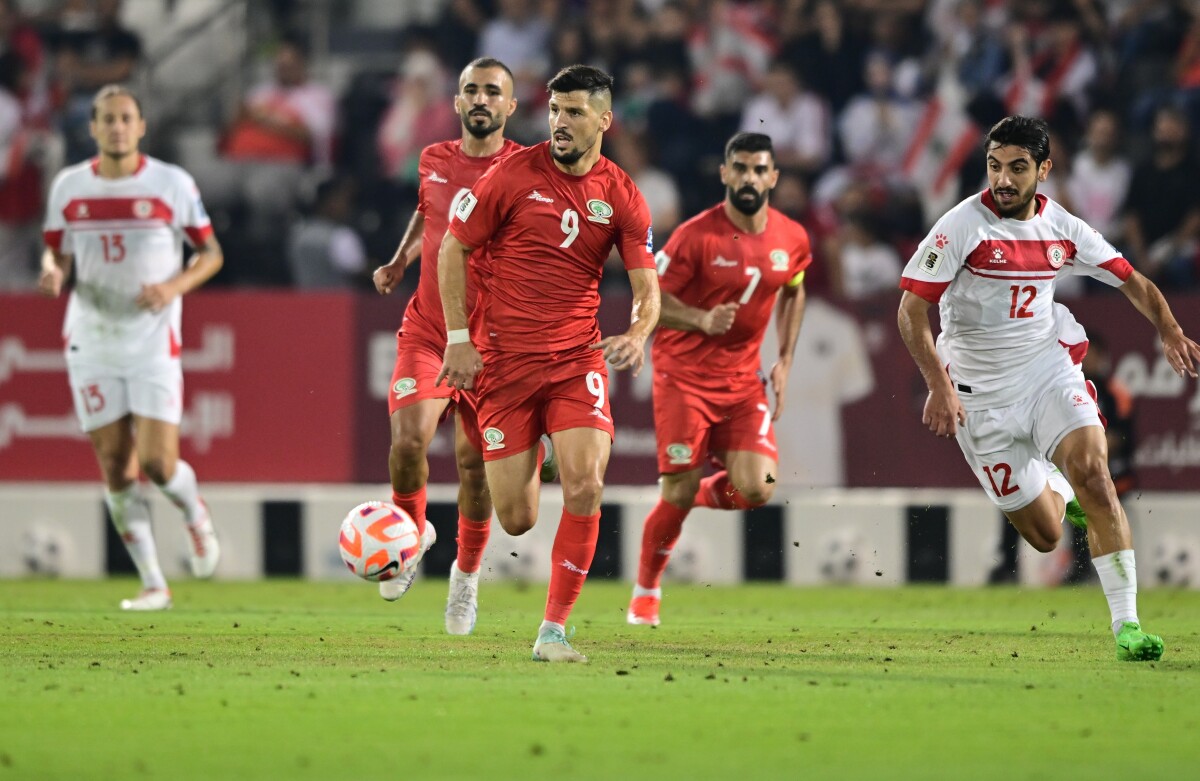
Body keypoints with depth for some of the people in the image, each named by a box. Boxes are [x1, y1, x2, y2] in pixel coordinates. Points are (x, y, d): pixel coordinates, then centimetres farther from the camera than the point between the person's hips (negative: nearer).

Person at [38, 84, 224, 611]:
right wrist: (53, 272, -12)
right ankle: (152, 583, 9)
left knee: (158, 462, -12)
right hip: (91, 342, 3)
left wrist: (176, 286, -15)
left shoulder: (173, 184, -3)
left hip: (154, 343, -2)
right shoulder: (69, 187, 5)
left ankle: (195, 512, 24)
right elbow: (57, 254, 12)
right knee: (115, 465, 0)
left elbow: (211, 252, 4)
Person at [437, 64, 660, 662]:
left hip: (577, 359, 1)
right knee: (516, 520, -3)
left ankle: (555, 629, -11)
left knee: (585, 484, -21)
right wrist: (459, 339, -4)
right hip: (503, 360, -1)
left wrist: (637, 333, -21)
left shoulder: (622, 197, 1)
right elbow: (452, 248, 2)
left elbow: (647, 288, 1)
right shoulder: (514, 175, -5)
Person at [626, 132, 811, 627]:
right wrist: (702, 320, -27)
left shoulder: (793, 240, 1)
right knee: (679, 493, -7)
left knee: (757, 488, -14)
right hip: (684, 376, -4)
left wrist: (784, 361, 12)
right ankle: (646, 591, 17)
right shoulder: (697, 236, -14)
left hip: (743, 379, 4)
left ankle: (705, 493, 22)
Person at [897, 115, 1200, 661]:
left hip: (1048, 371, 2)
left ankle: (1127, 625, -22)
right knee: (1044, 535, -1)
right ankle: (1056, 491, 39)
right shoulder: (963, 226, -13)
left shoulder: (1062, 228, 0)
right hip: (979, 393, -2)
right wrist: (939, 385, -24)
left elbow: (1130, 280, 12)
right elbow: (911, 310, -14)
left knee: (1092, 472, -24)